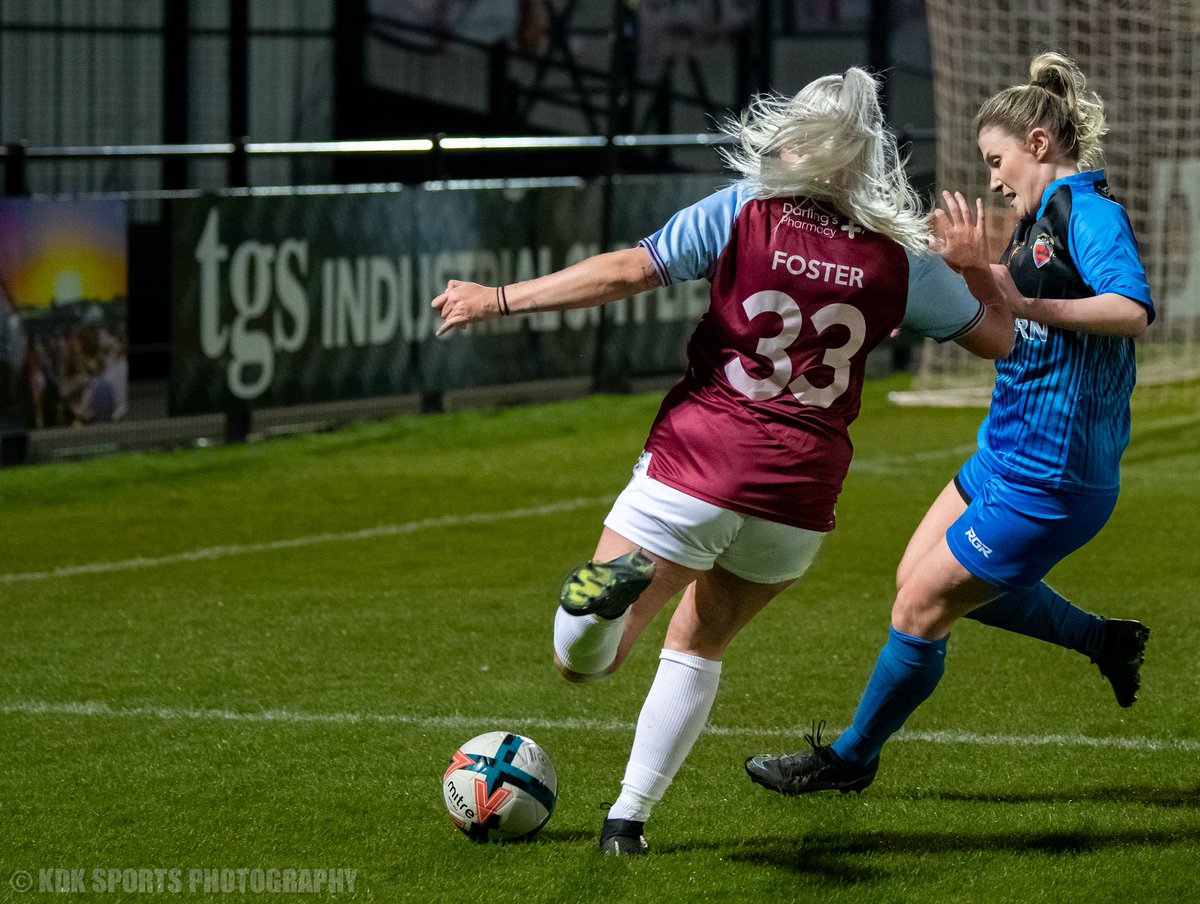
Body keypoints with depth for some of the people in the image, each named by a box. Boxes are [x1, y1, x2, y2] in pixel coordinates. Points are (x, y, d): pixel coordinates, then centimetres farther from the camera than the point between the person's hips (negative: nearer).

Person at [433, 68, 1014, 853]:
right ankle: (629, 817, 19)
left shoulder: (743, 215, -6)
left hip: (698, 465, -3)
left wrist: (500, 300, -5)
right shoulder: (900, 259, 2)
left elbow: (627, 272, -12)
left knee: (582, 662, -3)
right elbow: (998, 338, 13)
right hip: (802, 493, 3)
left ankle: (618, 585, -38)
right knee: (699, 645, 26)